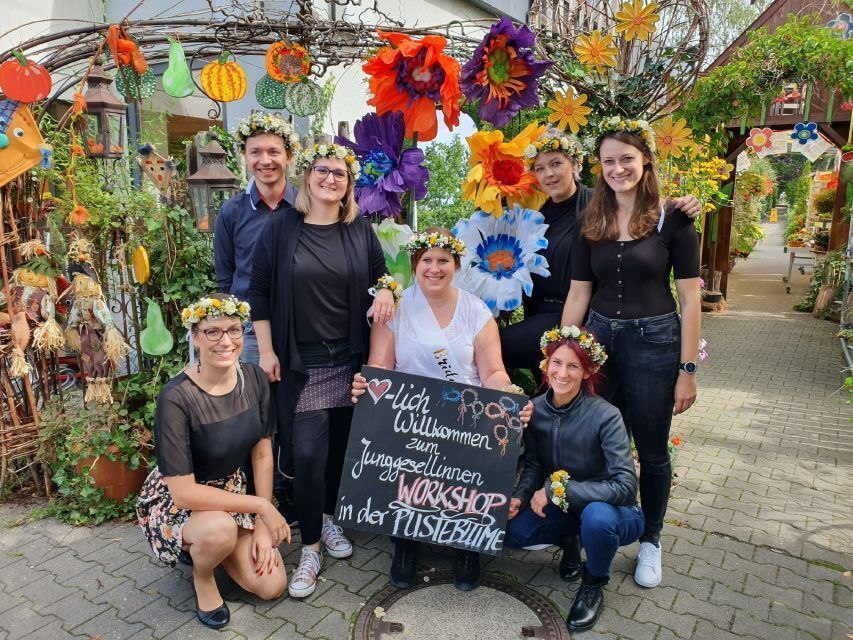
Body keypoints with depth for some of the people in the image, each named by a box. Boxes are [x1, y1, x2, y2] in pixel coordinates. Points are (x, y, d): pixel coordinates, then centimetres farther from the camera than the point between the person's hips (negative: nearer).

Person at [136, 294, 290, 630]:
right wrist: (262, 506, -26)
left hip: (229, 491, 5)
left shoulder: (254, 378, -13)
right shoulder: (176, 398, -30)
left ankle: (201, 548, 22)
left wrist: (263, 526, -7)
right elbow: (183, 491, -29)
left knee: (272, 586, -4)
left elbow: (263, 455, -4)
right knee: (220, 527, -38)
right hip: (175, 503, -5)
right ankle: (202, 577, -1)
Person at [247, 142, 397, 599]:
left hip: (349, 358, 3)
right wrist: (266, 350, -4)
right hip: (299, 363, -2)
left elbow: (382, 271, 18)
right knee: (308, 453, -5)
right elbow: (259, 292, 0)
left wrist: (385, 289, -6)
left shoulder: (359, 229, 5)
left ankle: (328, 518, 36)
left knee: (341, 445, 11)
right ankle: (310, 548, 13)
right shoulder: (282, 227, -2)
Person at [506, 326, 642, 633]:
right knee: (507, 530, -16)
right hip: (564, 509, 5)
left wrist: (558, 489, -30)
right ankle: (573, 539, 16)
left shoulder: (605, 416, -26)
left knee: (596, 516, -38)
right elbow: (534, 466, 0)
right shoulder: (535, 409, -11)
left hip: (613, 511, -4)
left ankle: (593, 586, -3)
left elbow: (625, 486, -31)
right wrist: (519, 498, -19)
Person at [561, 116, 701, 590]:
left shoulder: (672, 218, -6)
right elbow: (578, 293, 5)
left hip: (653, 343, -3)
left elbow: (689, 298, -6)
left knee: (651, 451, 11)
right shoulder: (592, 224, 5)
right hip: (599, 338, 3)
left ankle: (650, 541, 33)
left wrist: (687, 369, -9)